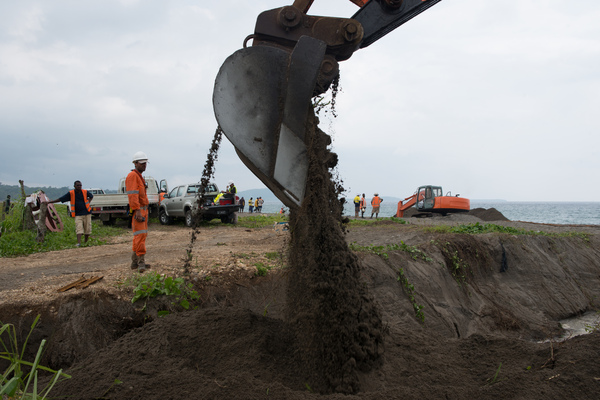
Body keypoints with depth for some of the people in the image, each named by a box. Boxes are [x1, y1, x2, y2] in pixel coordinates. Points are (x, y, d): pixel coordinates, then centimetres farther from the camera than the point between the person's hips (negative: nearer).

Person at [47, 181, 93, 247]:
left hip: (87, 213, 1)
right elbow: (60, 199, -1)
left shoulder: (85, 192, 1)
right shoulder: (71, 193, -4)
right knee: (78, 229, -14)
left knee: (87, 229, 3)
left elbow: (91, 196, 22)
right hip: (78, 215, -1)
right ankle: (79, 243, -24)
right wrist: (49, 202, -1)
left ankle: (86, 242, 21)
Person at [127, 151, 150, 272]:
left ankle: (135, 262, 16)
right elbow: (132, 195, -19)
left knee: (142, 235, 11)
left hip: (143, 209, 10)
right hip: (138, 209, -10)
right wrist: (137, 211, -26)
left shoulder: (139, 176, 22)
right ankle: (141, 262, -15)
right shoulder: (132, 176, -9)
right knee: (140, 235, -14)